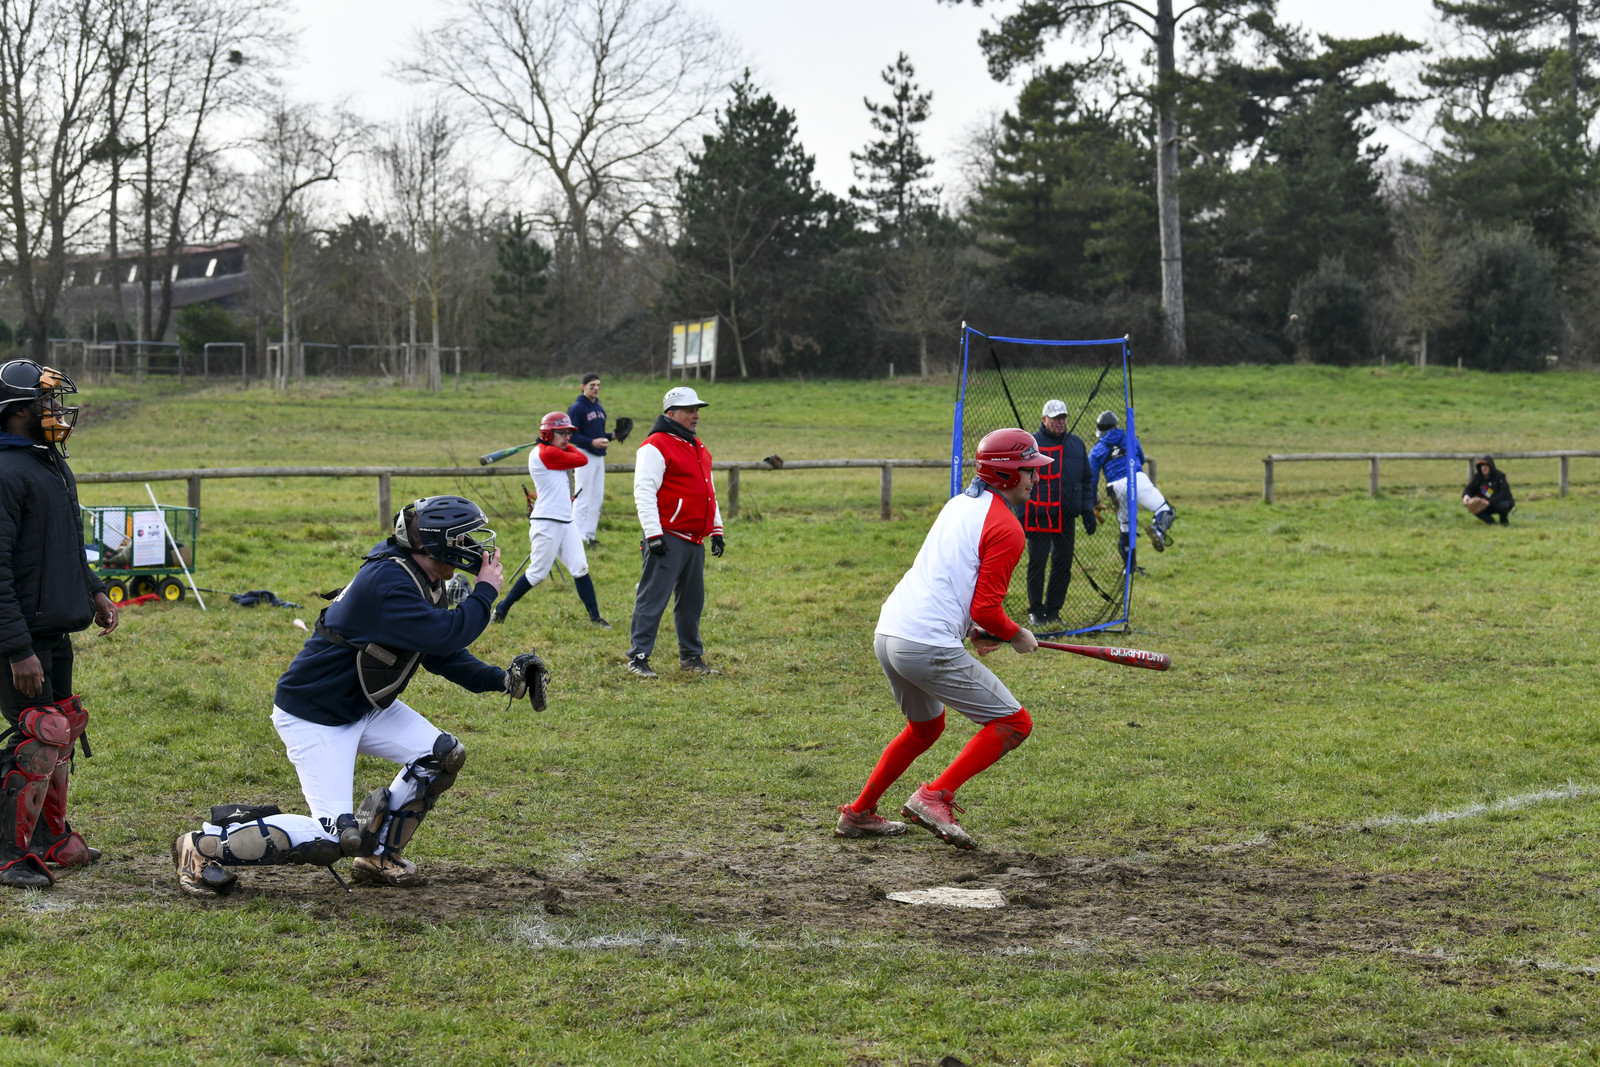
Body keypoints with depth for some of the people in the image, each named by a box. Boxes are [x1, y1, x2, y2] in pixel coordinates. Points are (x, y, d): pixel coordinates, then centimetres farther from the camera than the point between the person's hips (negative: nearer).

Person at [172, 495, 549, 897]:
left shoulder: (422, 582, 4)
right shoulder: (387, 583, -28)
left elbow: (441, 653, 9)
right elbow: (446, 635, -35)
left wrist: (501, 679, -4)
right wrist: (484, 593, -20)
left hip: (364, 707, 10)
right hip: (313, 716, -10)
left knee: (443, 755, -1)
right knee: (331, 838, -15)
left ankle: (378, 856, 14)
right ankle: (205, 845, -2)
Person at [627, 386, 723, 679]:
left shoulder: (698, 448, 20)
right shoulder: (656, 446, -9)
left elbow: (709, 491, 27)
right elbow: (644, 492, -15)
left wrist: (717, 531, 21)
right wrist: (653, 534, -21)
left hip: (695, 541, 9)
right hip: (668, 539, -9)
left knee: (692, 600, 14)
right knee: (652, 599, -9)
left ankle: (691, 656, 24)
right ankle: (638, 658, -7)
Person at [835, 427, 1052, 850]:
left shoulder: (960, 504, 18)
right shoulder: (1006, 529, -9)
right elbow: (986, 608, -14)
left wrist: (970, 629, 20)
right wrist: (1017, 637, 4)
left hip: (887, 633, 9)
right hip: (929, 648, -9)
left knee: (926, 727, 31)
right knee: (1014, 722, -1)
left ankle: (858, 814, 33)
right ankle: (934, 797, -13)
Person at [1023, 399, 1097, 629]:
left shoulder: (1076, 444, 12)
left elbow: (1087, 480, 19)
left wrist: (1088, 510, 11)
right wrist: (1020, 515, -6)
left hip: (1067, 519, 4)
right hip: (1039, 519, -4)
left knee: (1063, 566, 6)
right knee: (1037, 565, -1)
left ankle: (1053, 611, 16)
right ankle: (1035, 612, 10)